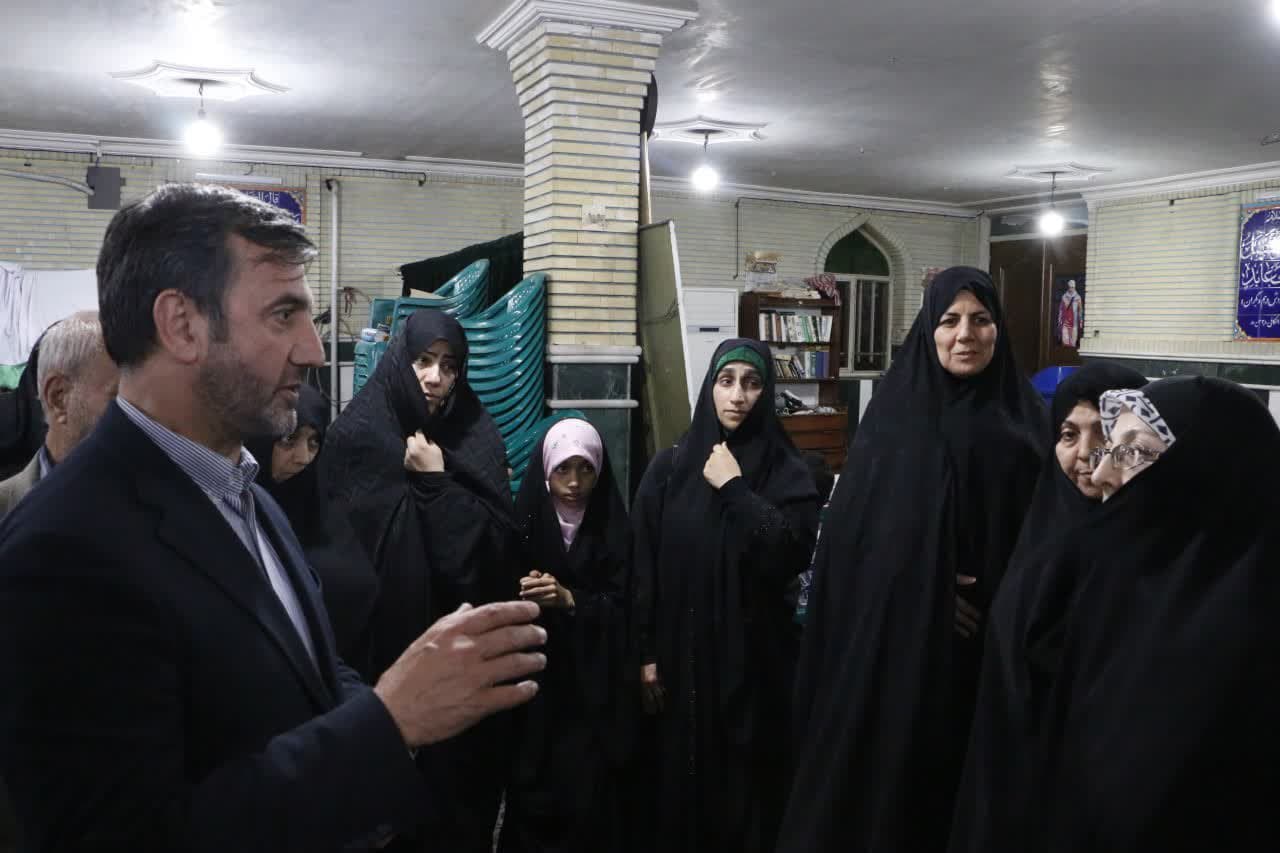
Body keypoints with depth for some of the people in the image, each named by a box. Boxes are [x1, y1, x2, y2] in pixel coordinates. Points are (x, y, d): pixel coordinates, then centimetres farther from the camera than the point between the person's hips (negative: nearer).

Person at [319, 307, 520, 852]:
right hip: (387, 641, -3)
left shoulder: (476, 434, 5)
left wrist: (436, 480, -11)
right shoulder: (358, 435, -5)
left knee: (462, 774, 11)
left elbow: (499, 537, -6)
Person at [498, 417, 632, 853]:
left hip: (594, 689, 0)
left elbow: (624, 608, -4)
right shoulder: (523, 520, -1)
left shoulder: (615, 528, 1)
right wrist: (519, 593, -19)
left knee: (589, 798, -2)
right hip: (534, 682, 0)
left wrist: (568, 599, -17)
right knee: (532, 795, -2)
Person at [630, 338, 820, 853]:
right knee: (678, 775, 9)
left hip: (753, 656, -1)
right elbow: (643, 567, 0)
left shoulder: (787, 471, -1)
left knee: (745, 781, 6)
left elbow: (792, 554, -17)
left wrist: (735, 490, -16)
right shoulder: (670, 467, 1)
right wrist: (646, 654, -3)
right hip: (680, 653, 1)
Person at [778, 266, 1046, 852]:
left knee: (959, 766, 10)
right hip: (888, 631, -1)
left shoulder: (1022, 419, 2)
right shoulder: (895, 408, -1)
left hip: (979, 642, 1)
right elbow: (850, 525, -5)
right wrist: (920, 585, -13)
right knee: (875, 763, 6)